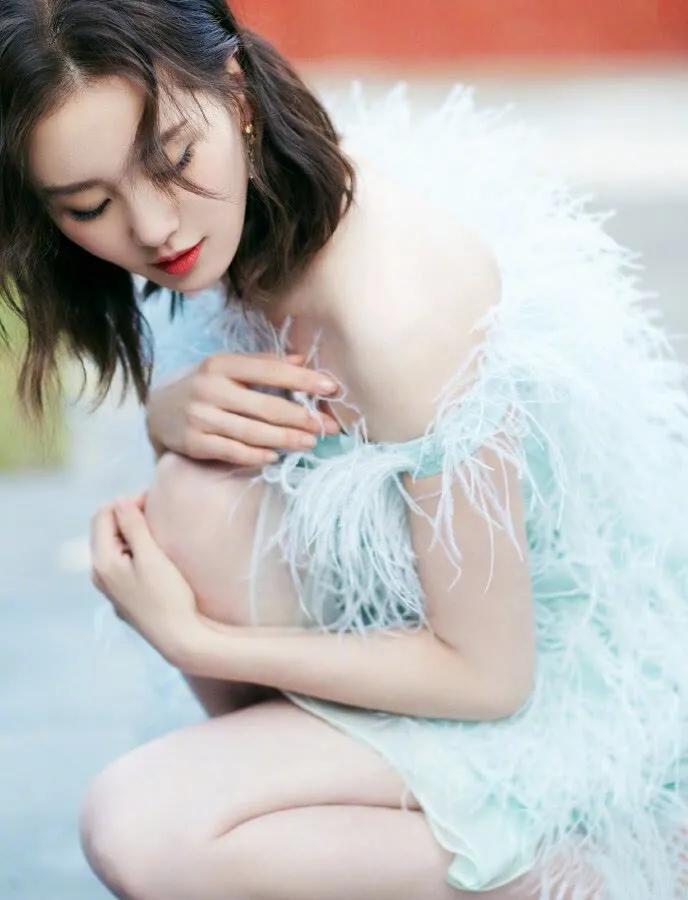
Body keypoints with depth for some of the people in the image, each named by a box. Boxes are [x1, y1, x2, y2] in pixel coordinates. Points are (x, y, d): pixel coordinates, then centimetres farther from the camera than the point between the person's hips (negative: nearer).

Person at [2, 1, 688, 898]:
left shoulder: (401, 315, -33)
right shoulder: (263, 211, -8)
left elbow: (490, 674, -24)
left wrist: (188, 638, -16)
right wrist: (177, 407, -15)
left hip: (556, 675, -8)